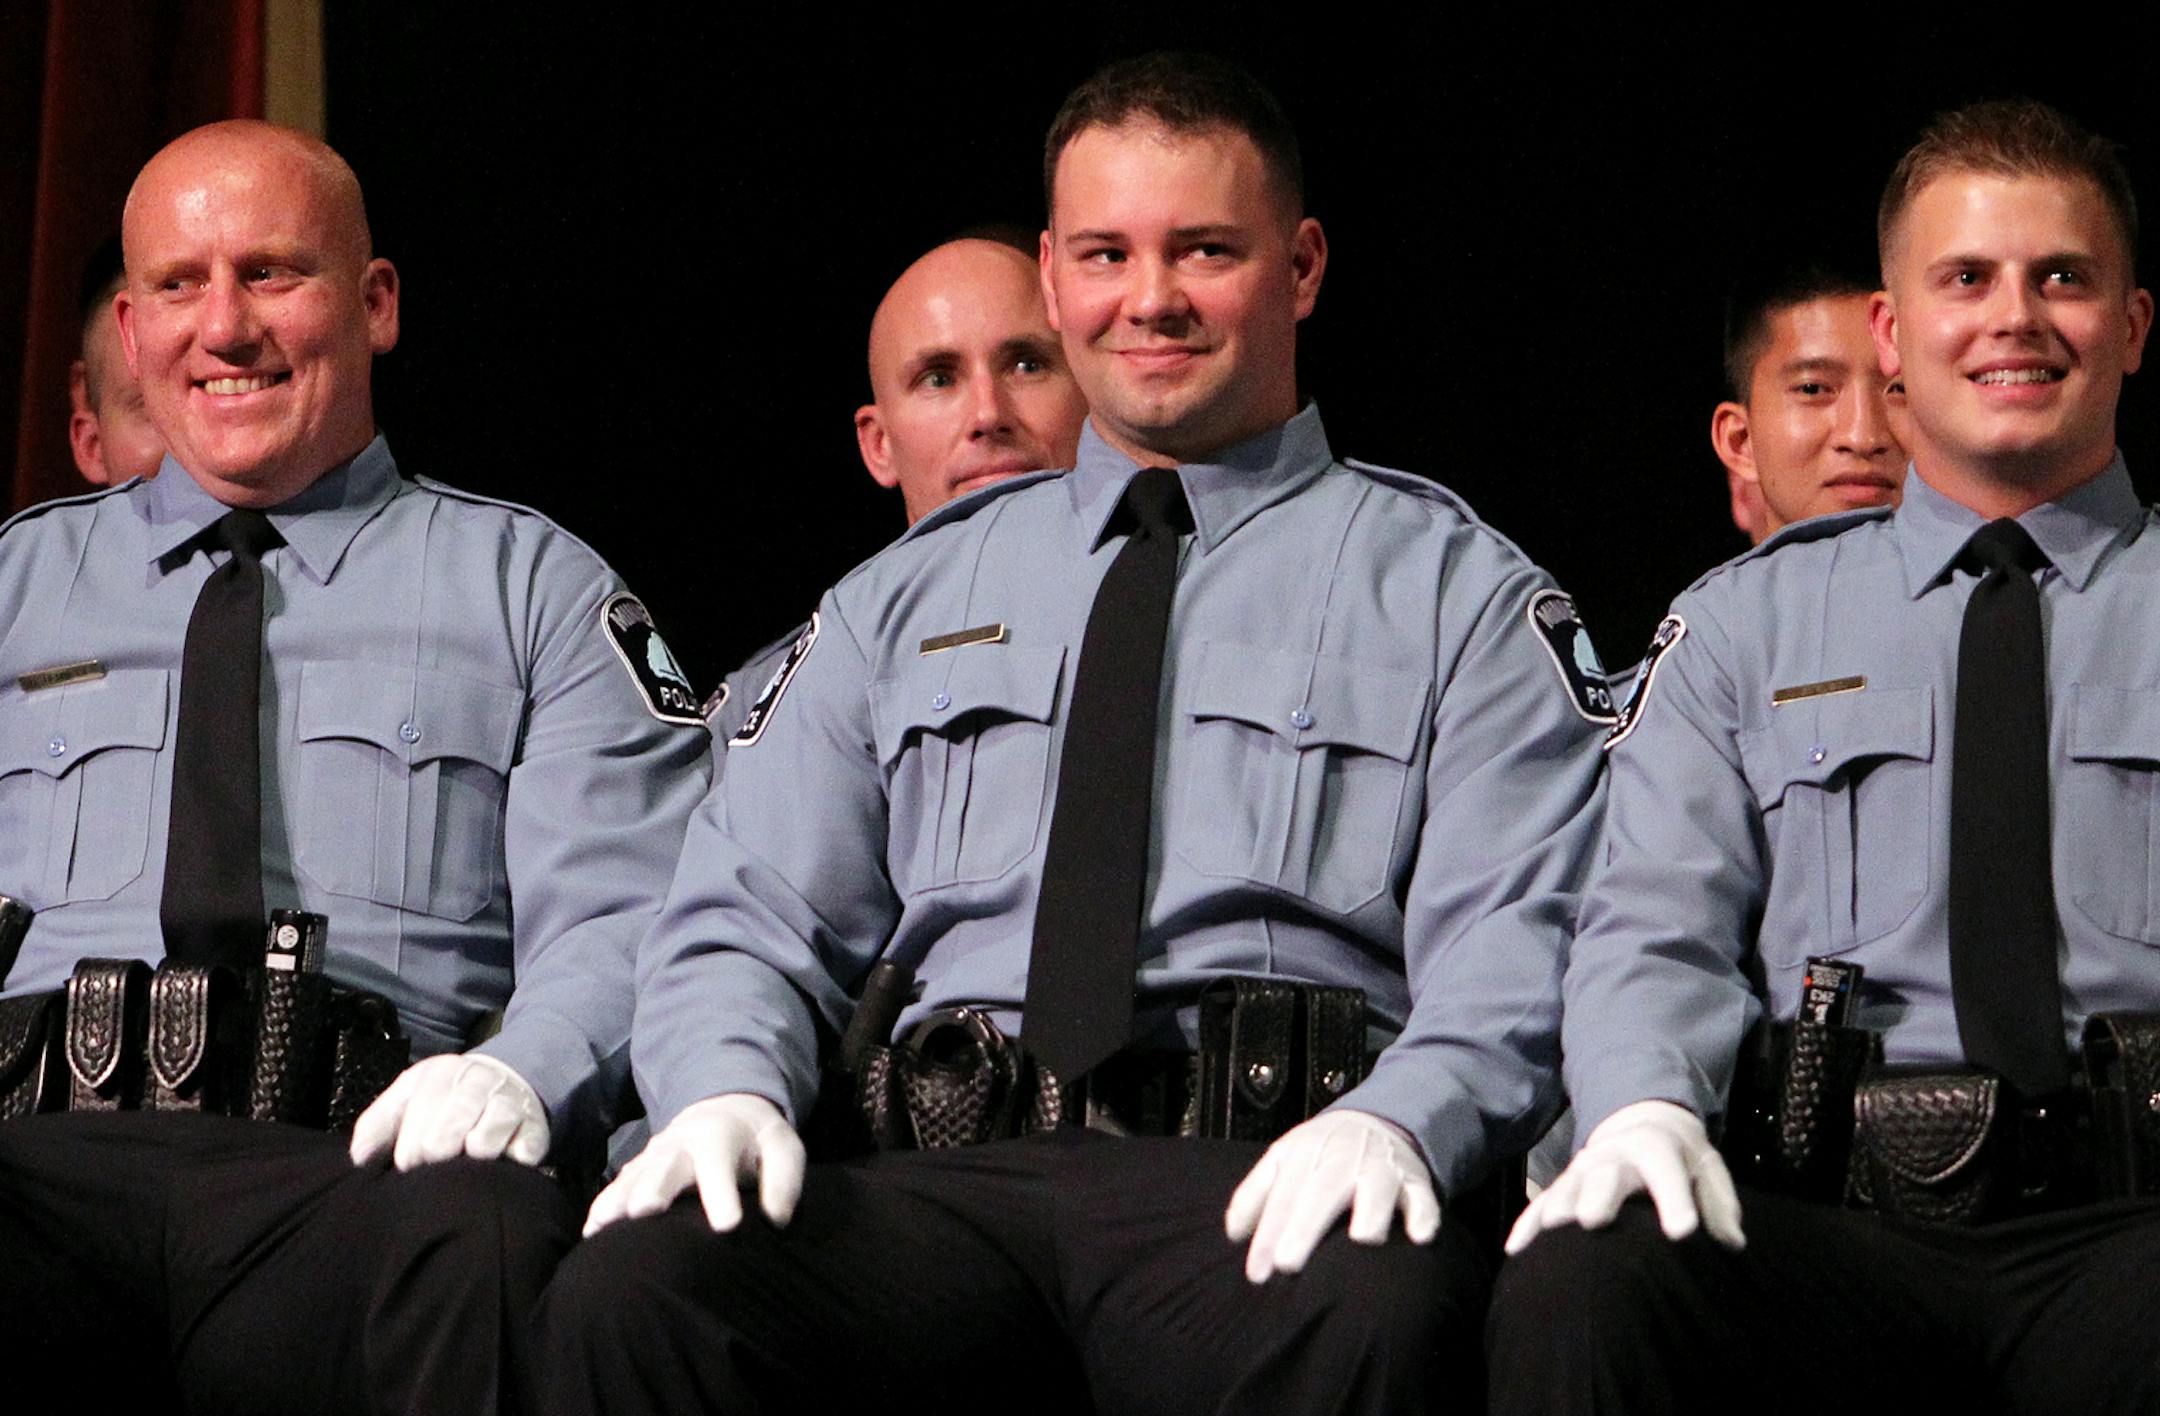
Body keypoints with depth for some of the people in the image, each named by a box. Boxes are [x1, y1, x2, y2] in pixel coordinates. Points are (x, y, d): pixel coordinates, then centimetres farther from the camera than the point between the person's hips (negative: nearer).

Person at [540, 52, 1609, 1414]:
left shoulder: (1455, 590, 14)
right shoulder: (904, 601, 25)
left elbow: (1514, 952, 0)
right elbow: (749, 919, 20)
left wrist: (1394, 1122, -22)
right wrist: (726, 1091, -5)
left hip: (1260, 1189, -3)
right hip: (940, 1174, 3)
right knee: (632, 1290, -29)